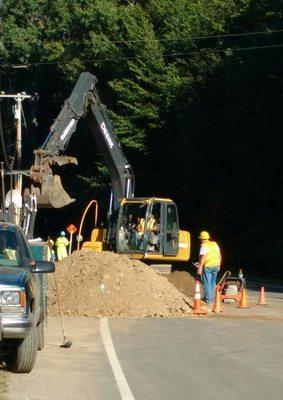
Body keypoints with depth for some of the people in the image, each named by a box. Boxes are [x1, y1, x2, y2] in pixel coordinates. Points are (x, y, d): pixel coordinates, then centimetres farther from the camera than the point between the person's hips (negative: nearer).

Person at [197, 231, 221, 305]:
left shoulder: (203, 246, -11)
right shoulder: (214, 244, 10)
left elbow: (203, 257, -19)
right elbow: (219, 255, 13)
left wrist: (200, 267, -18)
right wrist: (219, 265, 21)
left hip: (207, 266, -7)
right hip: (215, 266, 7)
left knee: (207, 283, 0)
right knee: (212, 283, 17)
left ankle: (208, 299, -1)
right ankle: (211, 298, 25)